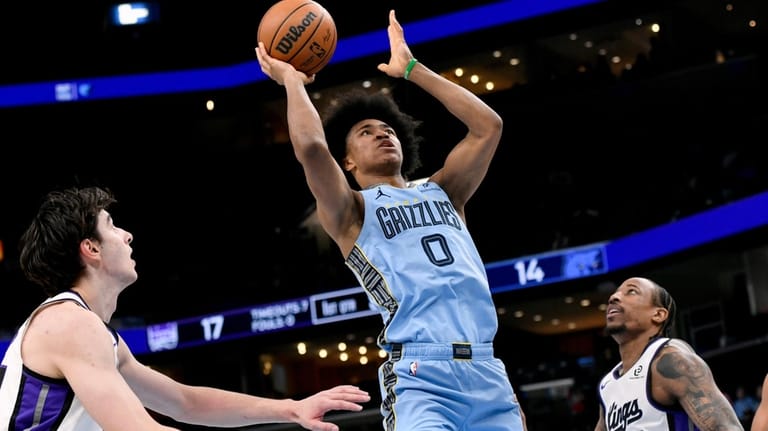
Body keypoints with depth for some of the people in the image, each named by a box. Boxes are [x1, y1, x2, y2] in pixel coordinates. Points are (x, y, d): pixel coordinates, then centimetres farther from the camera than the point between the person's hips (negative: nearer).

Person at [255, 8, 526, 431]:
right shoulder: (351, 212, 10)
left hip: (486, 370, 5)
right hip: (420, 377, -5)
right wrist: (291, 79, 9)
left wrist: (411, 69, 23)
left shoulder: (441, 193, 25)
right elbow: (311, 147, -8)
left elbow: (488, 126, 17)